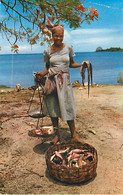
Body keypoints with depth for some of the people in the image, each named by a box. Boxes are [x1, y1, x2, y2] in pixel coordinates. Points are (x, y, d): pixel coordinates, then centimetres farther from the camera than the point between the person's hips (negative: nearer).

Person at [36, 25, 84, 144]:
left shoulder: (68, 48, 5)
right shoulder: (48, 51, 5)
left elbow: (71, 64, 12)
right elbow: (47, 67, 12)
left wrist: (82, 64, -5)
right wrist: (41, 74, -8)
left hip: (65, 80, -1)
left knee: (68, 107, -3)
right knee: (52, 107, 3)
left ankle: (74, 136, 6)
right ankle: (57, 135, 18)